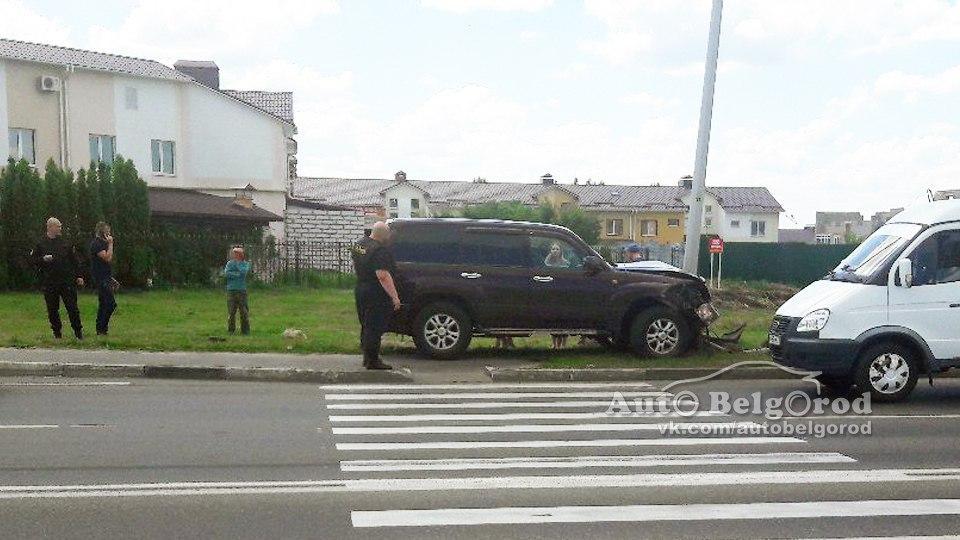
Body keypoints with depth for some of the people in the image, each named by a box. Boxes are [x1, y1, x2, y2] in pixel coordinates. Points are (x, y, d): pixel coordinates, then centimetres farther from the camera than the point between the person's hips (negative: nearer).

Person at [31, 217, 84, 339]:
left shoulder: (65, 242, 9)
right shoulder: (41, 243, 4)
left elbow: (74, 260, 9)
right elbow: (34, 260, 5)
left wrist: (79, 276, 5)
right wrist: (43, 259, -15)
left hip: (67, 280, 0)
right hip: (49, 282, 0)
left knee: (72, 307, -1)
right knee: (52, 309, 6)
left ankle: (78, 331, 9)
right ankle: (57, 331, 20)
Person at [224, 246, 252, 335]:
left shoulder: (246, 264, 8)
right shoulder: (230, 263, 9)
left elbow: (243, 271, -13)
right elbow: (226, 273, -7)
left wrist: (236, 261, -4)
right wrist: (238, 274, -10)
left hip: (242, 290, 0)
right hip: (231, 290, 0)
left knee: (244, 312, -2)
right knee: (231, 312, 1)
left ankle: (246, 331, 5)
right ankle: (231, 331, 9)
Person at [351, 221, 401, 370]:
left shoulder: (358, 244, 9)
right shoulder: (380, 250, -22)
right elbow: (383, 276, -28)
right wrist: (394, 296, -26)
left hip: (360, 290, 9)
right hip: (376, 295, -9)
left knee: (366, 326, 17)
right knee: (375, 328, -3)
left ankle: (367, 358, 26)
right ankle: (373, 361, 1)